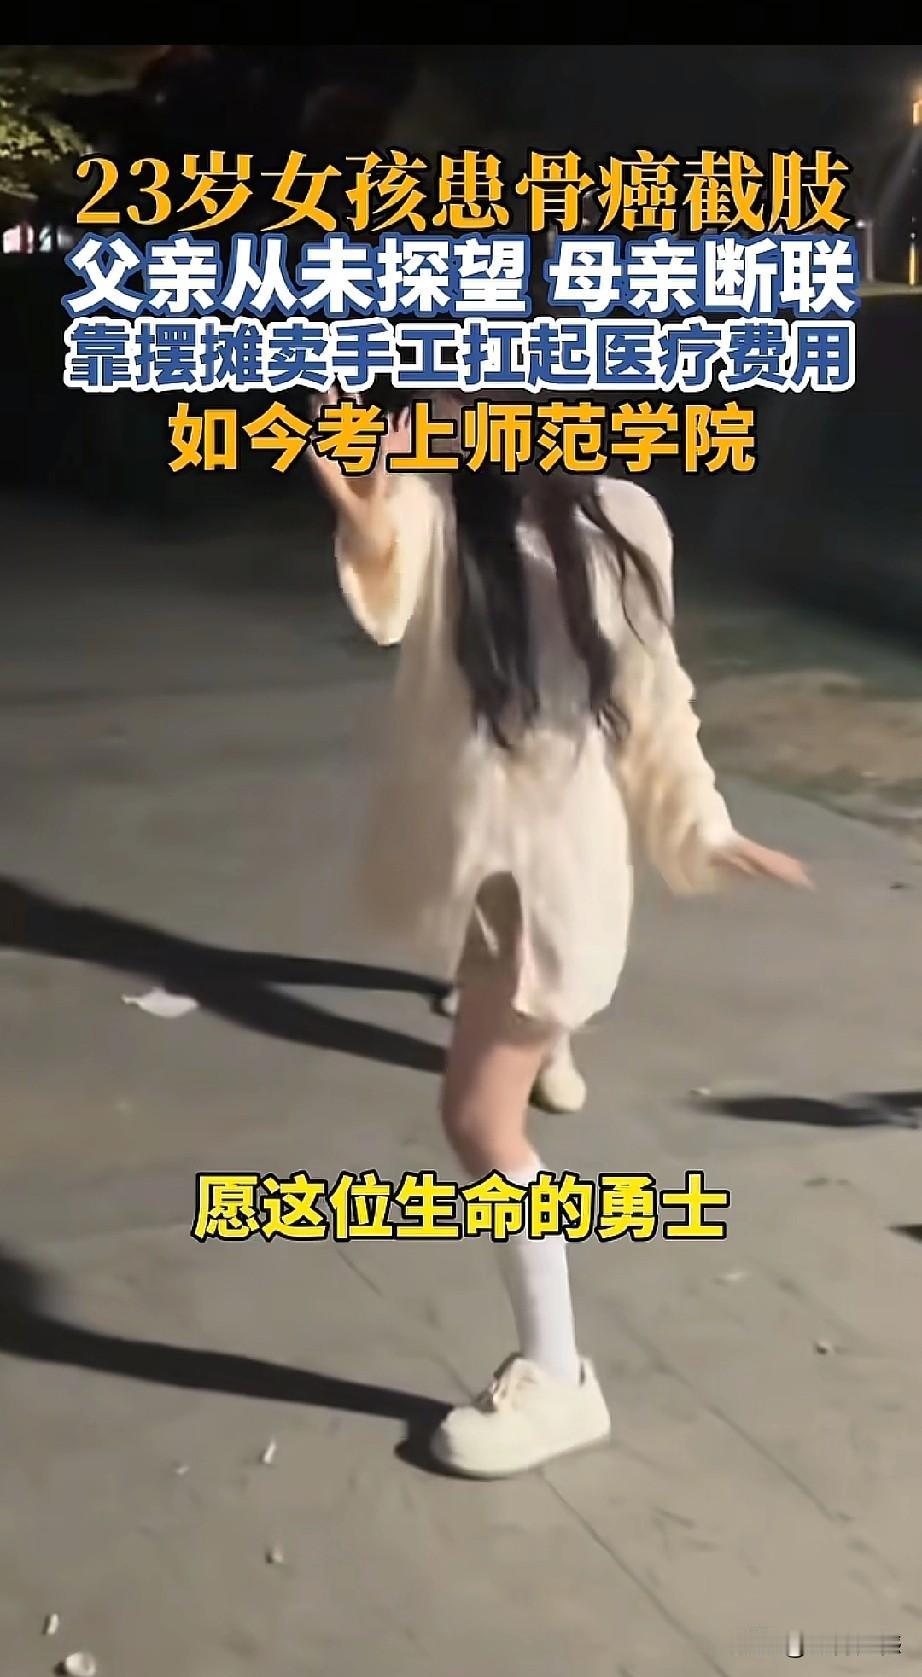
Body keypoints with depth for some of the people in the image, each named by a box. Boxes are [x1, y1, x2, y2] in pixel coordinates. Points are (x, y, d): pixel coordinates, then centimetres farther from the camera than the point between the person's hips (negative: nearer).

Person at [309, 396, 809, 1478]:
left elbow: (652, 693, 6)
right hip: (462, 837, 2)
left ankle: (556, 1381, 13)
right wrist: (367, 528, -60)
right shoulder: (435, 508, -12)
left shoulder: (622, 522, -7)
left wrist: (701, 827, 9)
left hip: (559, 851, -2)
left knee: (478, 1116, -2)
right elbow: (386, 594, -37)